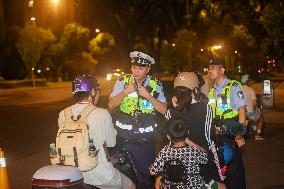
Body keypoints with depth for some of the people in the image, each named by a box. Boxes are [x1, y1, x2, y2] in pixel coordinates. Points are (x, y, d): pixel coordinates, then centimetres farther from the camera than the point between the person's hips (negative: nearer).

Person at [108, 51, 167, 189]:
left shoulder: (155, 84, 0)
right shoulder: (122, 81, 0)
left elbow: (163, 110, -4)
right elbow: (111, 105, -4)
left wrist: (148, 95, -16)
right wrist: (125, 92, -17)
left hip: (145, 140, 0)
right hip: (123, 138, 0)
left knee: (146, 177, 10)